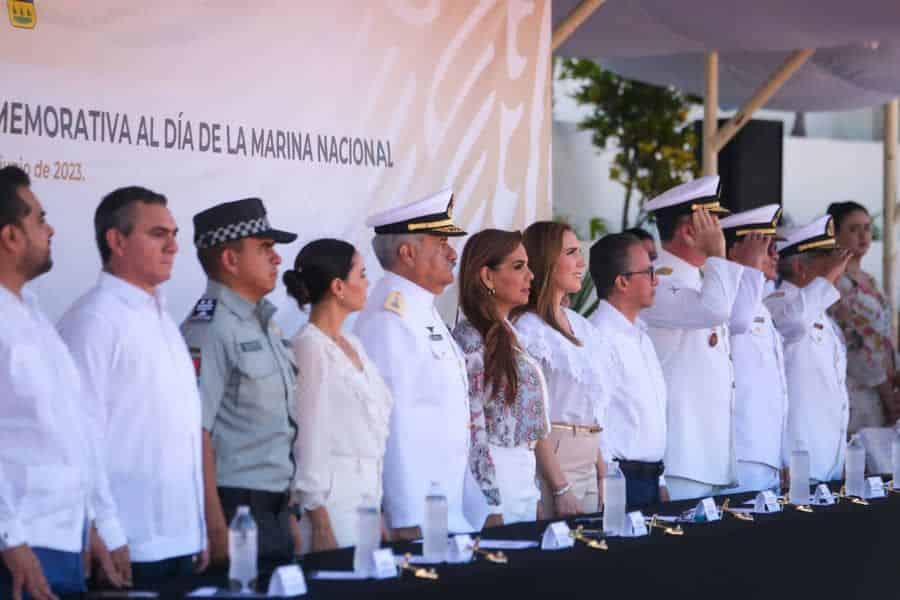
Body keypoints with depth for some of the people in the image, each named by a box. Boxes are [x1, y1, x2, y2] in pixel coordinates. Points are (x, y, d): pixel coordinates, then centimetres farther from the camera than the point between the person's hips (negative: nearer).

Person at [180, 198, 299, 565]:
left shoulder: (264, 322, 14)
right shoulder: (209, 330, -13)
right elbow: (194, 432, -19)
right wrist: (216, 529, -22)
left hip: (275, 506, 9)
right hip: (235, 505, -9)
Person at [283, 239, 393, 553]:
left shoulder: (353, 346, 15)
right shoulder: (310, 349, -11)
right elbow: (308, 444, -13)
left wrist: (378, 515, 16)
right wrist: (321, 527, -15)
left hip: (366, 500, 8)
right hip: (331, 502, -8)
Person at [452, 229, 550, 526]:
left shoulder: (507, 335, 13)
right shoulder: (470, 339, -13)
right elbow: (471, 432, -17)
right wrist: (490, 506, -20)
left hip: (524, 476, 9)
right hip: (492, 476, -9)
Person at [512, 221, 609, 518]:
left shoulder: (580, 324, 14)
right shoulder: (528, 329, -11)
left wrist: (603, 471, 13)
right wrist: (561, 490, -18)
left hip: (587, 459, 8)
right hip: (551, 461, -8)